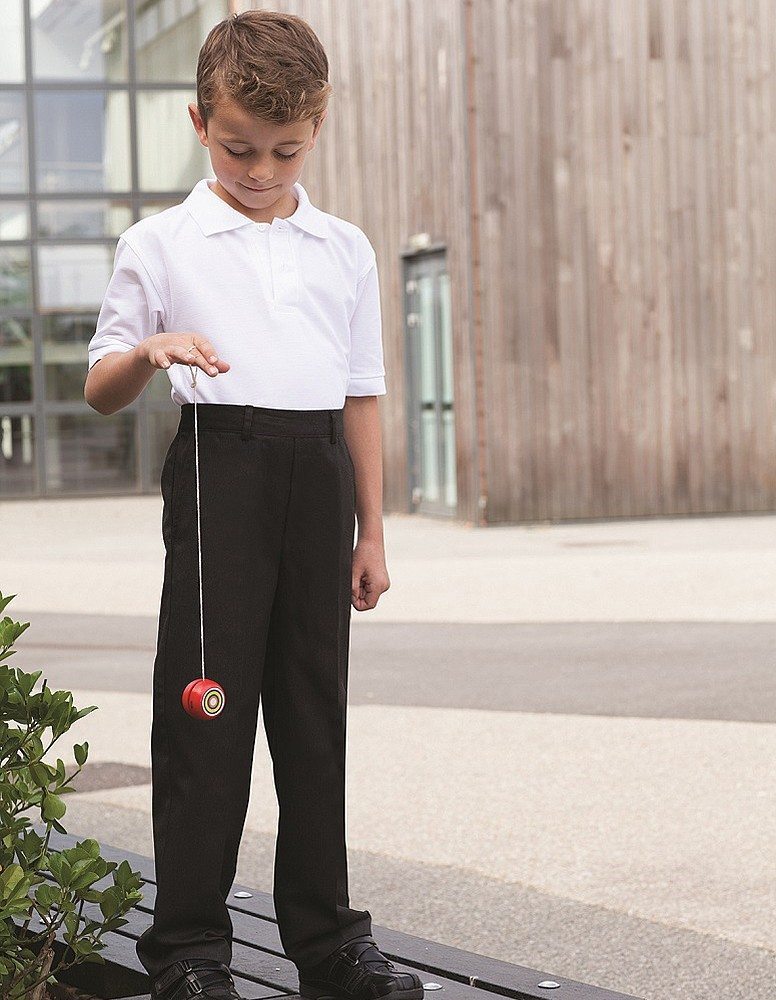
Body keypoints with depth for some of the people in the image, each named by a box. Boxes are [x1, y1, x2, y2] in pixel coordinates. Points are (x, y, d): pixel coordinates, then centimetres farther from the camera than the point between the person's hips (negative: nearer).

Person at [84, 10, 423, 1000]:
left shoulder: (345, 249, 13)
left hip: (319, 473, 3)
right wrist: (149, 352, -18)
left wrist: (370, 531, 12)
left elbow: (361, 396, 15)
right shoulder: (159, 243, 3)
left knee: (315, 706, 7)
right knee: (205, 703, -4)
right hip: (221, 465, -3)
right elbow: (100, 392, 4)